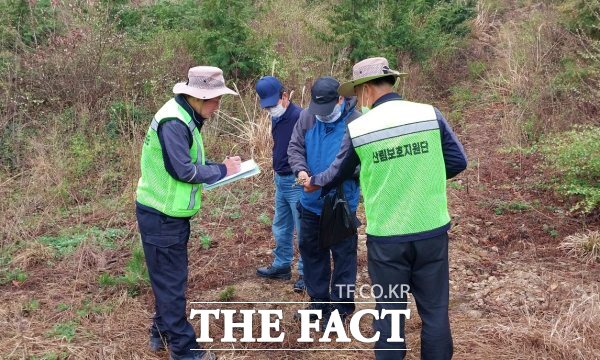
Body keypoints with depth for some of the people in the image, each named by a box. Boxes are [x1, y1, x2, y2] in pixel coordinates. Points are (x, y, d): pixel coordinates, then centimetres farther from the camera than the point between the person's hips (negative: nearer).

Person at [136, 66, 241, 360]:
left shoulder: (185, 117, 9)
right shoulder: (173, 122, -22)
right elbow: (184, 170, -24)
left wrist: (217, 169, -1)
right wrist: (222, 170, -13)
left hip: (170, 213, 10)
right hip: (161, 216, -10)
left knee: (169, 278, 19)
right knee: (171, 281, 1)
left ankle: (162, 333, 34)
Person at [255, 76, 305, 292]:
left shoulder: (299, 117, -20)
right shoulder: (276, 118, 9)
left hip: (297, 182, -9)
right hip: (280, 180, 9)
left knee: (303, 229, 3)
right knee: (280, 228, 19)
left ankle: (305, 272, 15)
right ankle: (281, 266, 33)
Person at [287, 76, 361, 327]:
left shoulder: (355, 121, -17)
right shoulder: (307, 117, -3)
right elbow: (295, 147, 4)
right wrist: (300, 169, -16)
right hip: (311, 202, 6)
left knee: (343, 255, 7)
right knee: (311, 250, 18)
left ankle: (340, 306, 23)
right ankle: (318, 301, 37)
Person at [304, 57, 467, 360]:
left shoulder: (357, 128, -6)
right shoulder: (430, 114, -4)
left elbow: (338, 173, 10)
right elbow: (458, 162, 1)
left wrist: (314, 182, 30)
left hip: (386, 237, -1)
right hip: (432, 231, 2)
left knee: (388, 311, 14)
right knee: (435, 309, 14)